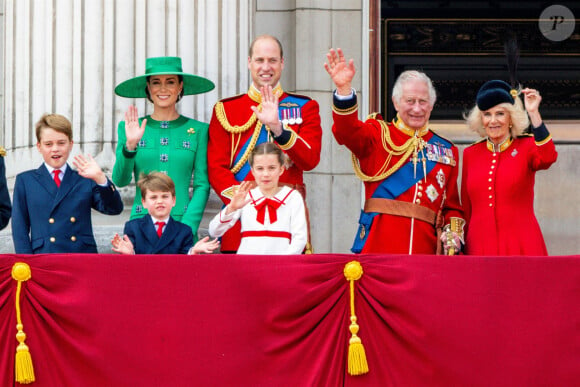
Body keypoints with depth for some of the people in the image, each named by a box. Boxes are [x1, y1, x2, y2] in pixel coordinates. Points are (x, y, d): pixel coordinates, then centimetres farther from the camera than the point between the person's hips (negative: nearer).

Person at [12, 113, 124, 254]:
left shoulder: (85, 181, 14)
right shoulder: (25, 181, 14)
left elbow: (114, 209, 3)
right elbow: (20, 228, 10)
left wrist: (99, 178, -11)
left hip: (84, 257, 1)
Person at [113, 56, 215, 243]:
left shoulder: (198, 130, 7)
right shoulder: (129, 128, 8)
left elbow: (202, 185, 4)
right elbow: (120, 180, 0)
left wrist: (187, 228, -8)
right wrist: (130, 145, -16)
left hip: (183, 222, 0)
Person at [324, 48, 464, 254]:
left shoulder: (446, 150, 17)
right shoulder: (379, 135, 8)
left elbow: (452, 205, 20)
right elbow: (347, 131, -14)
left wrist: (454, 233, 0)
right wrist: (344, 89, -30)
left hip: (425, 248, 3)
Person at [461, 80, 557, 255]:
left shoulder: (526, 147, 4)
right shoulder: (470, 154, 11)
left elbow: (547, 158, -20)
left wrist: (534, 113, -25)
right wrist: (461, 250, 11)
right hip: (479, 246, 2)